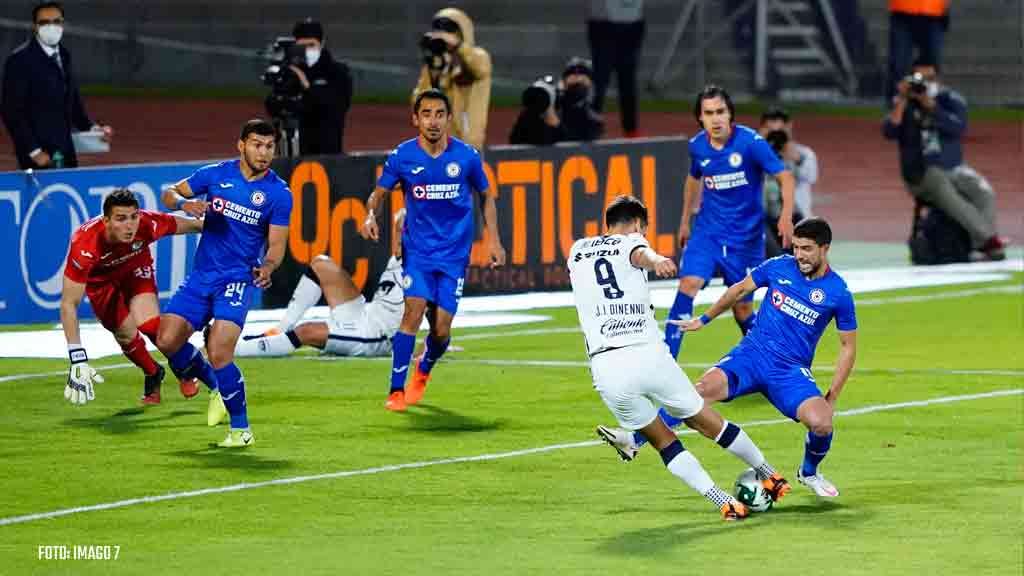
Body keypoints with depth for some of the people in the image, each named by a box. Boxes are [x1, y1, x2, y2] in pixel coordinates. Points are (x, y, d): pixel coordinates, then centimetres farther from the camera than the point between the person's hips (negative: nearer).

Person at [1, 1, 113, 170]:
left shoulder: (64, 56, 13)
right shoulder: (20, 59, -10)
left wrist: (90, 128, 5)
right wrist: (34, 151, -17)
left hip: (66, 153, 7)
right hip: (40, 156, -7)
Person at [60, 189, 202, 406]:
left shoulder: (148, 224, -37)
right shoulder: (85, 245, -43)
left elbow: (190, 225, -16)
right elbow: (69, 304, -40)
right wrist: (78, 360, -45)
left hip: (136, 269, 1)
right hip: (101, 278, -1)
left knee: (149, 324, -17)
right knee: (125, 333, -5)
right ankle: (153, 374, 28)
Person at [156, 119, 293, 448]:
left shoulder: (279, 194, -4)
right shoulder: (216, 175, 2)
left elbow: (276, 244, -2)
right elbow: (169, 194, 10)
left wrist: (267, 268, -25)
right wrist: (185, 204, -14)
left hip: (238, 281, -4)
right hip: (201, 276, 4)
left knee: (218, 353, -19)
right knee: (167, 341, -5)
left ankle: (241, 429, -3)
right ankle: (217, 387, 22)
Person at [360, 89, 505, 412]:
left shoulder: (466, 156, -5)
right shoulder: (402, 156, -6)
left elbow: (486, 195, 11)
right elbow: (379, 193, 5)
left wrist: (493, 239, 3)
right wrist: (371, 215, -17)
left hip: (454, 252, 1)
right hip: (417, 249, -1)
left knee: (441, 330, -1)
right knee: (414, 310, -21)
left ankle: (423, 371, 34)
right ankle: (397, 390, -13)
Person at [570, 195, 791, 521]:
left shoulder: (577, 251, 19)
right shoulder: (630, 243, 6)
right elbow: (641, 254, -19)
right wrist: (656, 260, -42)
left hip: (605, 370, 2)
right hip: (649, 356, -2)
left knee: (663, 441, 17)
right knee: (706, 421, 18)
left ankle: (725, 504, 7)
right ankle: (769, 475, 34)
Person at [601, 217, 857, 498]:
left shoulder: (838, 293, -6)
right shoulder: (779, 267, 0)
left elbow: (848, 346, 3)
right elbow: (740, 289, 18)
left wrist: (831, 398, -2)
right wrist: (704, 320, 23)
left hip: (791, 370, -1)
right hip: (751, 354, 1)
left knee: (821, 423, -27)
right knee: (705, 388, -28)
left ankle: (809, 473, 8)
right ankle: (635, 438, -29)